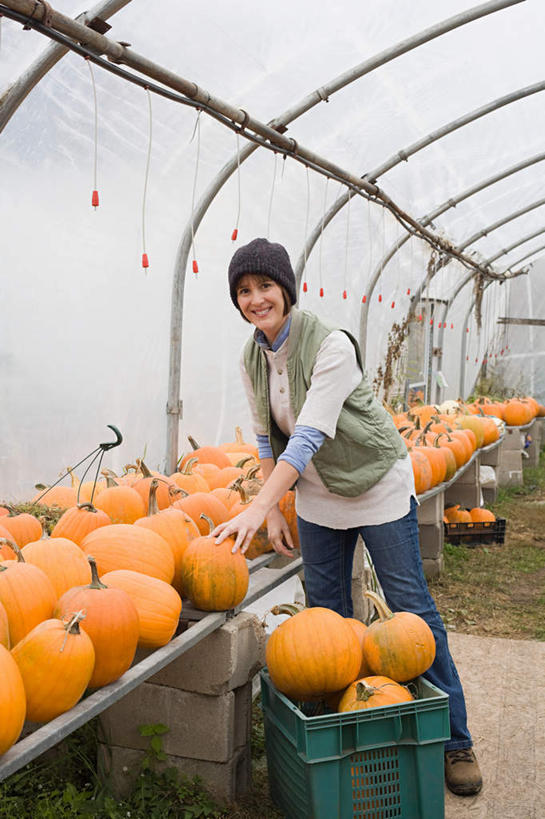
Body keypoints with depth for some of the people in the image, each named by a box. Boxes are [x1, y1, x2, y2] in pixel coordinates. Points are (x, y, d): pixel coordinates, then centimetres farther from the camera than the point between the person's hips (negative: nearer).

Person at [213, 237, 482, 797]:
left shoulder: (330, 344, -24)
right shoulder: (251, 359, -3)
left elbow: (309, 436, -31)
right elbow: (267, 438, 6)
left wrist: (257, 508, -36)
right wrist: (274, 511, 2)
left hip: (378, 487, -5)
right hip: (317, 498, 6)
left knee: (412, 610, 1)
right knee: (326, 614, 9)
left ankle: (454, 742, 14)